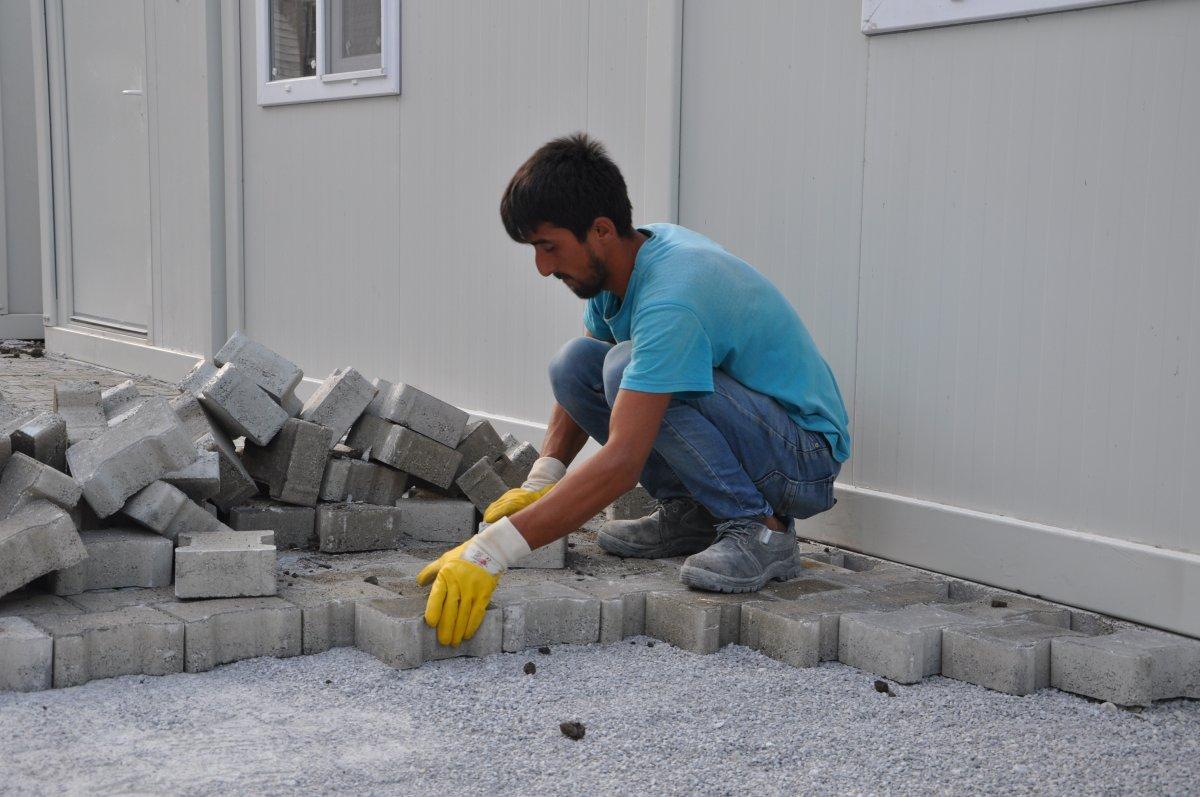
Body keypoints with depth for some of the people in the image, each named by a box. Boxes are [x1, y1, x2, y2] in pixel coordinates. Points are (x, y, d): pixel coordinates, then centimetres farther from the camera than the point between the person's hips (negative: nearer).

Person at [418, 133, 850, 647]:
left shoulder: (671, 299, -30)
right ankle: (689, 513, 4)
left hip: (805, 460, -9)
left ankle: (760, 530, -17)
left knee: (627, 367, -30)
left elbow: (622, 462, -38)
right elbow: (581, 385, 14)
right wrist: (539, 483, 1)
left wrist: (491, 551, -41)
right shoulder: (622, 263, -1)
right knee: (573, 365, -4)